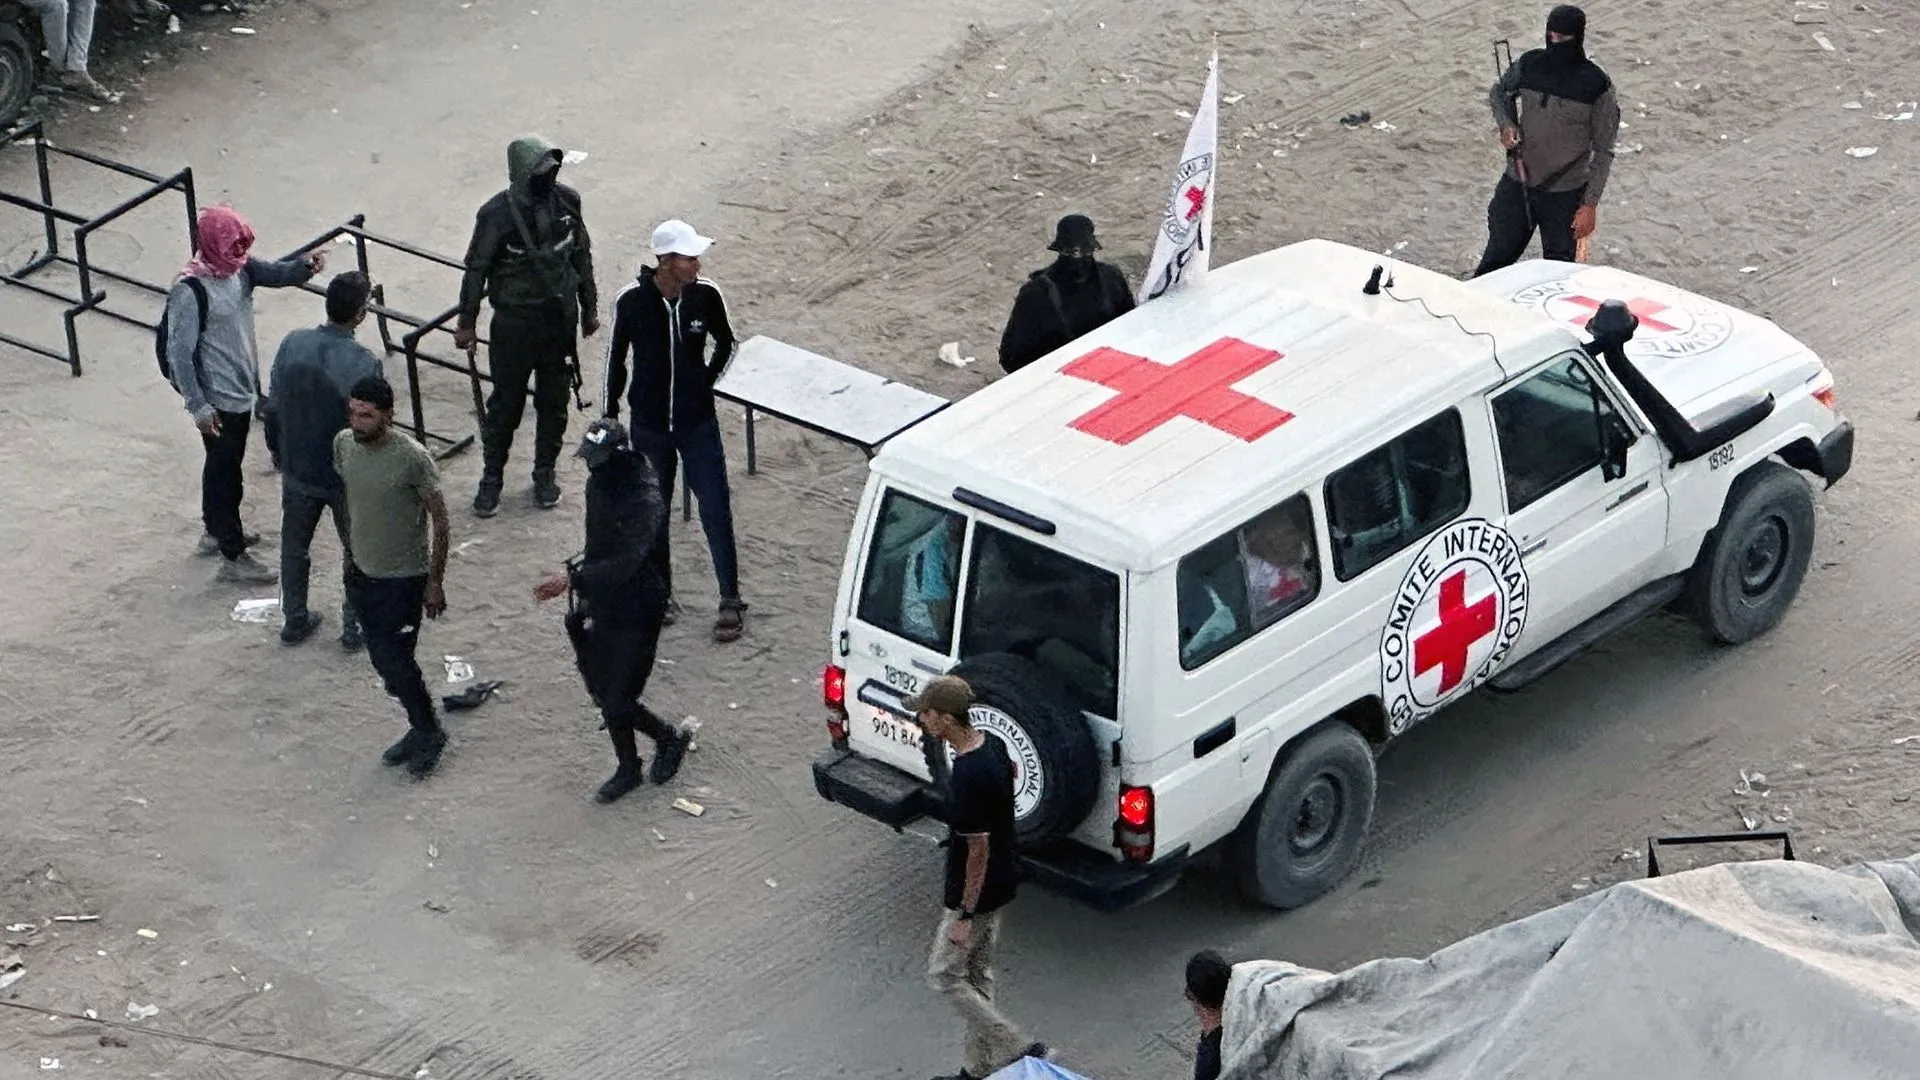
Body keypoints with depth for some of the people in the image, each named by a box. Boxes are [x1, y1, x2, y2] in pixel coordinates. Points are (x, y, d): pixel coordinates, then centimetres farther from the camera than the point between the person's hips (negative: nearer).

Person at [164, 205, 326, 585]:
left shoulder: (239, 268, -3)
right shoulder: (190, 290, -26)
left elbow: (276, 274, -3)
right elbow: (179, 353, -23)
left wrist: (304, 265, -28)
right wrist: (199, 407, -21)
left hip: (243, 391, 8)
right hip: (218, 400, -8)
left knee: (224, 465, 24)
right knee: (226, 473, 3)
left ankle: (216, 531, 42)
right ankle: (234, 558, 12)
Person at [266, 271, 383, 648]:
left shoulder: (291, 345, -13)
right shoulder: (364, 364, -26)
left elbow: (275, 406, -1)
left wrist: (284, 455, 15)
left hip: (298, 471, 4)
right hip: (348, 476, -4)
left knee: (294, 547, 23)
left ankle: (294, 621, 36)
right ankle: (354, 627, 30)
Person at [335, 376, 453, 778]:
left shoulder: (412, 458, -24)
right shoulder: (343, 444, -7)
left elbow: (441, 522, -15)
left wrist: (435, 582, -12)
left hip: (403, 579, -6)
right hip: (362, 574, 6)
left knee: (396, 660, -1)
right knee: (383, 659, 15)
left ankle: (429, 733, 22)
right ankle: (421, 729, 33)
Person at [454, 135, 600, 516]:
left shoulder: (566, 200, -7)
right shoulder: (497, 214, -20)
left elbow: (581, 256, 6)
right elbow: (477, 269, -8)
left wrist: (589, 308, 12)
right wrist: (466, 323, -2)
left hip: (560, 318, 4)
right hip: (514, 323, -3)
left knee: (554, 401, 14)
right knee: (506, 402, 7)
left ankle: (545, 474, 31)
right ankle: (491, 478, 23)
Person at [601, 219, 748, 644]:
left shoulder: (706, 296, -13)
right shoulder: (631, 302, -16)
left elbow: (726, 344, 7)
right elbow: (615, 361, -3)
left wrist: (706, 384, 3)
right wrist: (609, 418, 2)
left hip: (698, 422, 0)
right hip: (649, 425, 0)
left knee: (716, 509, 0)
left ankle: (731, 600, 10)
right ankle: (660, 593, 32)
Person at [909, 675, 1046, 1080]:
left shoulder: (968, 778, -32)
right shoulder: (993, 746, -4)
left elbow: (978, 849, -28)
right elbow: (1012, 771, 19)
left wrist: (965, 915, -20)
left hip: (976, 893, -9)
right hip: (1000, 883, 9)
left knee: (945, 975, 7)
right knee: (977, 974, 20)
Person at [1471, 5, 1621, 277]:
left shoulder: (1596, 86, -12)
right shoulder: (1529, 65, -3)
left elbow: (1603, 151, -7)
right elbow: (1499, 92, 18)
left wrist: (1590, 204, -10)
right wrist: (1506, 124, -4)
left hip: (1564, 195, -3)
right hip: (1517, 185, 3)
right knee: (1497, 259, 11)